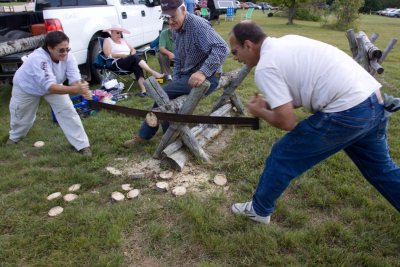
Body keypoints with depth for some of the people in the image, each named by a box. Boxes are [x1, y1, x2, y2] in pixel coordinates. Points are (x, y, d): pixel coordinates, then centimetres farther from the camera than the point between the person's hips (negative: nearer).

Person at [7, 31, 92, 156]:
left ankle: (82, 145, -6)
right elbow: (50, 87, -52)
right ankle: (14, 137, 53)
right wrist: (76, 89, -66)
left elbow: (75, 80, -37)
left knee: (68, 111, -13)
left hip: (53, 85, 3)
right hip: (26, 87, -3)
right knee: (22, 116, 17)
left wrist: (84, 90, -60)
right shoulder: (38, 59, -44)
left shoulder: (68, 57, -29)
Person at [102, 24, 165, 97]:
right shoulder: (107, 40, 10)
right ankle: (153, 73, -42)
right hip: (116, 64, -5)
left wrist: (133, 54, 0)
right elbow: (109, 55, -5)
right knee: (135, 57, -32)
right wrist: (122, 55, -14)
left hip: (130, 62, 5)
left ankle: (143, 89, -49)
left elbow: (133, 50, 24)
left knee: (136, 66, -32)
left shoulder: (123, 40, 28)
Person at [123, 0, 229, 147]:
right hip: (188, 75, 9)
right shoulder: (177, 30, 8)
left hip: (206, 78, -9)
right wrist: (175, 80, 4)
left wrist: (203, 72, -42)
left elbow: (222, 48, -32)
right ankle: (144, 135, 22)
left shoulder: (198, 25, -20)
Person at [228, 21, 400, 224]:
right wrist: (270, 103, 17)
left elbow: (287, 122, -14)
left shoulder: (265, 67, -11)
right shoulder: (288, 41, 16)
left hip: (347, 114, -9)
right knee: (380, 167, 26)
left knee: (282, 157, 6)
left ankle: (258, 210, 25)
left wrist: (260, 112, 6)